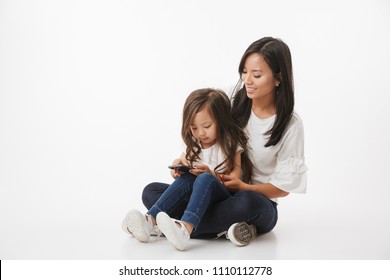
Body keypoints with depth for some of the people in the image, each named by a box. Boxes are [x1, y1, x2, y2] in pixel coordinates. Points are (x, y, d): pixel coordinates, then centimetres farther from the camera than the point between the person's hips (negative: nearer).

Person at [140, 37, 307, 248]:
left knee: (248, 202, -41)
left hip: (259, 201, -4)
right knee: (151, 192, -14)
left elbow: (283, 186, -9)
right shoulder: (236, 99, -2)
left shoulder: (290, 125, -12)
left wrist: (244, 186, -23)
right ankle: (224, 228, -28)